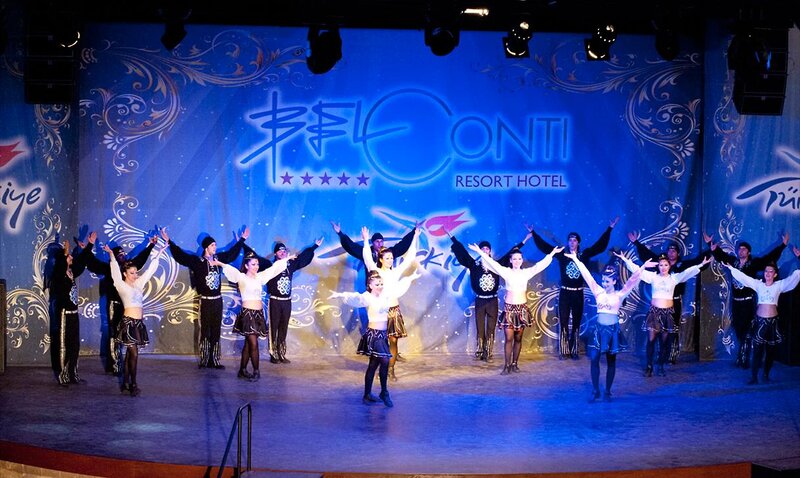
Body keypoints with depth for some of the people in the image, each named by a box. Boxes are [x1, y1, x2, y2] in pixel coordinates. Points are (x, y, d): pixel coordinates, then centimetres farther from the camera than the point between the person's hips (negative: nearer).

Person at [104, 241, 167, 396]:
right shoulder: (121, 285, -2)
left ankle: (125, 383, 15)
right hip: (129, 322, -6)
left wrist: (159, 253, 20)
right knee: (134, 353, -9)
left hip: (139, 323, 6)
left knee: (129, 354, 10)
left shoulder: (138, 284, 14)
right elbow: (115, 271, -14)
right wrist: (111, 255, -25)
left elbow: (150, 270, 18)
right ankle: (133, 385, -6)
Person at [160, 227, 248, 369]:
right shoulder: (197, 261, -6)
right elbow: (180, 255, -12)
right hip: (206, 301, -4)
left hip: (218, 300, 4)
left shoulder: (218, 258, 6)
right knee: (205, 331, -2)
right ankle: (204, 361, 3)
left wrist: (242, 240, 31)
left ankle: (214, 361, 10)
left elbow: (232, 253, 23)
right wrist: (169, 242, -20)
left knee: (216, 332, 6)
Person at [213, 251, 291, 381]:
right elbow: (231, 269, -22)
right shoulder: (242, 277, -5)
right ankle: (256, 372, 0)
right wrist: (219, 263, -37)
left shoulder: (259, 277, 12)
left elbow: (273, 268, 21)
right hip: (247, 312, -6)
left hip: (259, 313, 6)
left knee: (248, 344, 11)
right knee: (253, 344, -8)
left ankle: (242, 370, 18)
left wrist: (286, 258, 30)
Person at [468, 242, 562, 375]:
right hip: (509, 308, -2)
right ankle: (507, 366, -4)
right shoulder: (506, 272, 0)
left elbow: (541, 265, 3)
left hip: (522, 308, 2)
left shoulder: (526, 272, 5)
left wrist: (552, 253, -1)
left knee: (518, 338, 7)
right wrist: (480, 252, -13)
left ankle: (514, 364, 15)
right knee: (509, 338, -6)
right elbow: (492, 263, -6)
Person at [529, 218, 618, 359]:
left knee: (576, 323, 5)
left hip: (578, 293, 1)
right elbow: (544, 246, 0)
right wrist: (533, 233, -3)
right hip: (565, 293, -1)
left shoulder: (584, 255, 2)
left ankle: (574, 351, 11)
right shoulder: (562, 255, 0)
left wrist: (610, 229, -2)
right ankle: (563, 351, 3)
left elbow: (600, 245, 2)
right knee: (563, 322, -1)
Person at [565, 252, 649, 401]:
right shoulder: (599, 292, 2)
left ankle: (608, 392, 15)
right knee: (594, 359, -4)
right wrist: (576, 260, 0)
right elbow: (587, 276, 1)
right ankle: (595, 390, 7)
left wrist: (642, 268, -22)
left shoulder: (619, 295, -3)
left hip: (612, 329, -2)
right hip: (599, 328, 2)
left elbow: (632, 281, -12)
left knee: (611, 361, 6)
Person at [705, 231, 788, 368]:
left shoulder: (754, 263, -5)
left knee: (746, 331, -5)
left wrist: (782, 245, -14)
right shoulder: (733, 261, 6)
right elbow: (720, 254, 18)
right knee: (738, 330, 7)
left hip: (748, 302, -4)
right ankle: (741, 358, 17)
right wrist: (711, 244, 21)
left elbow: (770, 257, -9)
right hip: (735, 301, 4)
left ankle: (744, 359, 1)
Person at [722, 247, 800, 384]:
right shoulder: (758, 284, 5)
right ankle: (754, 377, -3)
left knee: (771, 350, 7)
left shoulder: (779, 285, 3)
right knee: (757, 349, -4)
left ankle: (766, 375, 20)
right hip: (760, 320, -1)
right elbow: (743, 277, 2)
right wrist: (730, 267, -4)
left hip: (773, 321, 1)